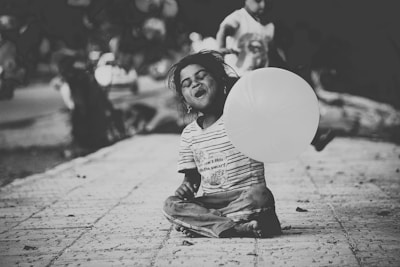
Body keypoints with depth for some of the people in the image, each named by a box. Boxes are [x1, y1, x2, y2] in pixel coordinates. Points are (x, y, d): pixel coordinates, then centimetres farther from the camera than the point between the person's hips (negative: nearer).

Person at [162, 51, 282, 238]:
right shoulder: (189, 134, 11)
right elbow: (192, 175, 15)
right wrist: (187, 186, -8)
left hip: (245, 200, -4)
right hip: (209, 202, 4)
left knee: (260, 196, -36)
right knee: (171, 206, -23)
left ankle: (202, 223, -24)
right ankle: (240, 227, -31)